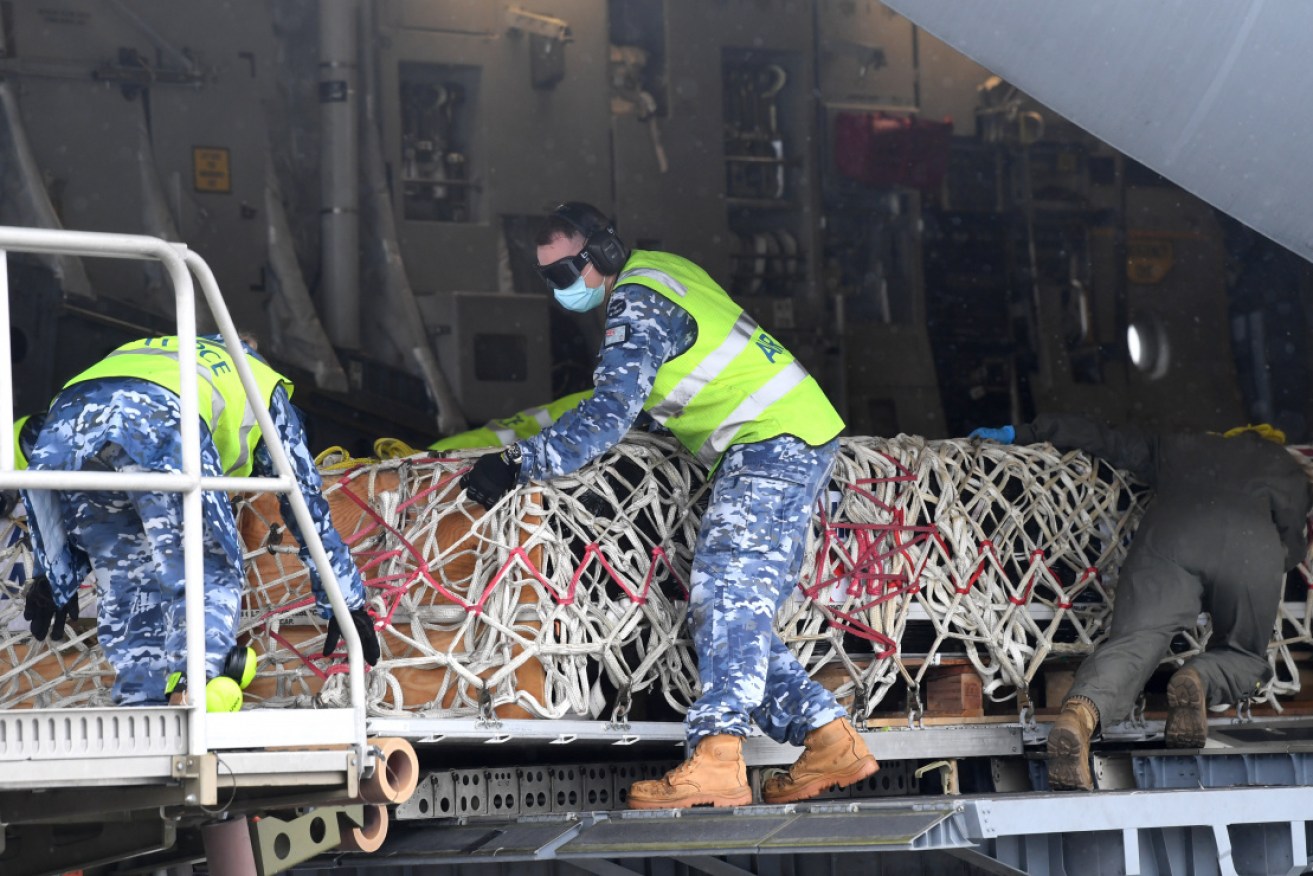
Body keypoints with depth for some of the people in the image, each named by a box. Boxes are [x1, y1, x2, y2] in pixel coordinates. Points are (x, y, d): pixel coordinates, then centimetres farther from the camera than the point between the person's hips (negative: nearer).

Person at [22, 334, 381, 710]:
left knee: (124, 582, 18)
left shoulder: (140, 351, 47)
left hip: (65, 419, 4)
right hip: (159, 422, -4)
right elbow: (306, 499, 38)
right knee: (212, 573, 7)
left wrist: (57, 581, 46)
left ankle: (140, 707, 8)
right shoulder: (262, 382, 38)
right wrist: (346, 600, 42)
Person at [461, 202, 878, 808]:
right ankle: (831, 740, 4)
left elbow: (608, 416, -25)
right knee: (739, 612, 7)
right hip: (796, 440, 10)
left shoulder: (638, 309, -13)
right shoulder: (660, 270, 16)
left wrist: (517, 464, -27)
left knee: (727, 595, -22)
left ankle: (716, 757, -35)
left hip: (774, 443, -10)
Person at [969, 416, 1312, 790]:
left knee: (1132, 643, -12)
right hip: (1253, 543, -1)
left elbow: (1100, 436, 45)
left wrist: (1019, 434, 53)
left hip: (1168, 534, 1)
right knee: (1245, 658, 18)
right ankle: (1200, 679, -18)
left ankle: (1080, 711, -45)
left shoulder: (1176, 448, 42)